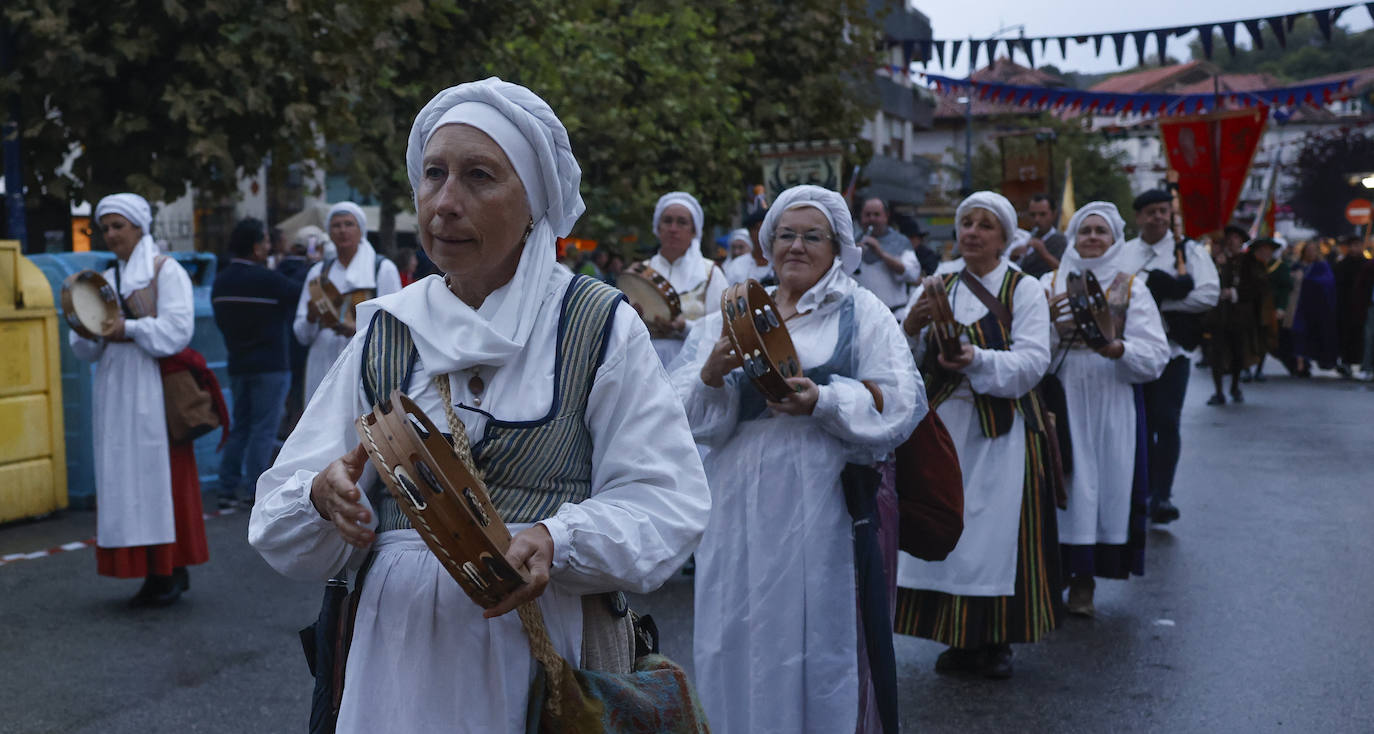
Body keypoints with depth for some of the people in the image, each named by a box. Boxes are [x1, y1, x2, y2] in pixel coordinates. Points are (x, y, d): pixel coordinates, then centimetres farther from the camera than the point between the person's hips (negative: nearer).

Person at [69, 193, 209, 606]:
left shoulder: (166, 271, 1)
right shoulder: (106, 280, 18)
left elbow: (178, 329, -12)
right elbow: (85, 348, 13)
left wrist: (128, 330, -15)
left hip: (155, 390, -6)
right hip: (116, 394, 6)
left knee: (161, 474, -6)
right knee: (123, 478, 2)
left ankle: (174, 569, 1)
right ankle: (153, 573, 6)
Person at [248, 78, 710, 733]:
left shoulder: (599, 327, -4)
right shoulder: (386, 331, 4)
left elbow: (668, 500, -9)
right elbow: (280, 524, 4)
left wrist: (557, 544, -26)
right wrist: (324, 499, -19)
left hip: (544, 646, -3)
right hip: (397, 651, 3)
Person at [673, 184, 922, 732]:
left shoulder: (862, 312, 7)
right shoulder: (732, 315, 12)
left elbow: (903, 401, -6)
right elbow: (681, 414, 3)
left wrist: (823, 401, -20)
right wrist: (711, 374, -18)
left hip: (822, 502, -2)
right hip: (740, 507, 2)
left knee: (816, 640, 2)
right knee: (737, 643, 6)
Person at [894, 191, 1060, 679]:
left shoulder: (1024, 290, 1)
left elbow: (1033, 361, -13)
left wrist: (977, 360, -29)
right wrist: (911, 329, -16)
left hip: (1001, 430, -3)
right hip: (943, 424, 3)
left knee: (997, 530, -2)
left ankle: (996, 640, 12)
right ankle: (959, 639, 15)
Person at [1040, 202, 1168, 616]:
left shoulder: (1132, 288, 9)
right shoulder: (1049, 283, 10)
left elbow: (1155, 356, -1)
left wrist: (1118, 349, -19)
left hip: (1112, 402, 0)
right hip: (1060, 400, 0)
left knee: (1108, 484, -1)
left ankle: (1084, 582, 9)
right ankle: (1056, 573, 9)